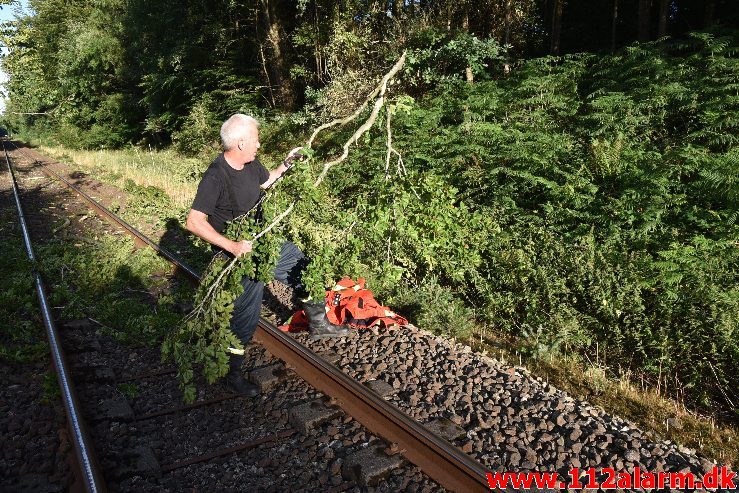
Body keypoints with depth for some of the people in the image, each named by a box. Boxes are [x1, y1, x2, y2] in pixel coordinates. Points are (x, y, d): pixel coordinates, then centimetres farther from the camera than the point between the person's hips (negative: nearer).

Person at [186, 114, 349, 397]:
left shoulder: (251, 164, -1)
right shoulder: (216, 177, -26)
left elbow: (265, 181, 22)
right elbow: (194, 222, -28)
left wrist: (286, 164, 9)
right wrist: (232, 246, -33)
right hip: (241, 255, -8)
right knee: (245, 318, -2)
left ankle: (318, 323, 35)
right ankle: (232, 374, 17)